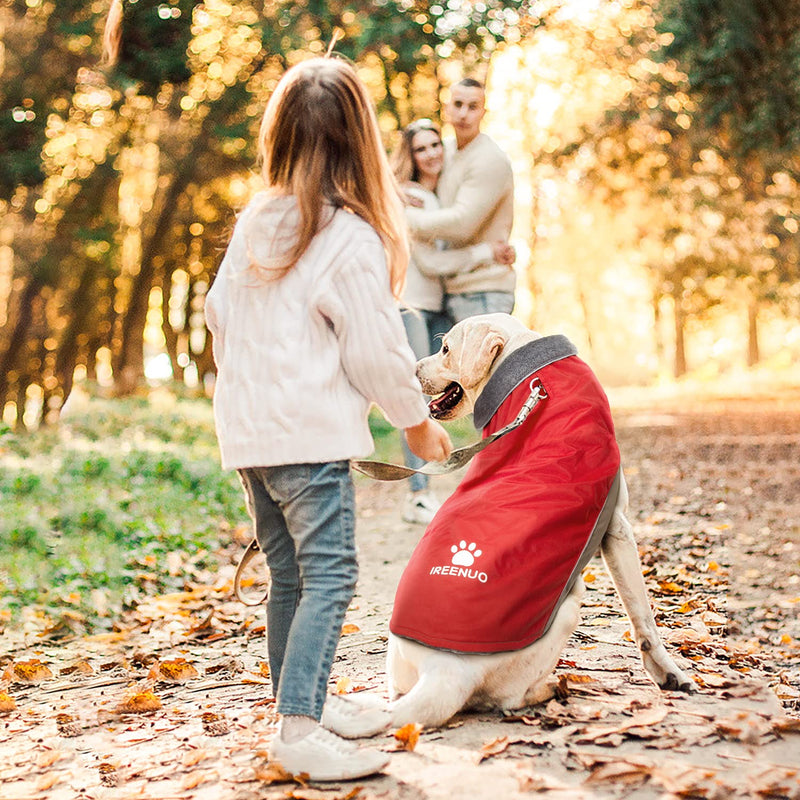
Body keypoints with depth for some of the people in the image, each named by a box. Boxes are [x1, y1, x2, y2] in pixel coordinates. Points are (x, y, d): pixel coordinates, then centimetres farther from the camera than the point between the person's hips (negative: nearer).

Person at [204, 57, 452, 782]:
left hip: (246, 430, 8)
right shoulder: (351, 238, -12)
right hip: (310, 432, -8)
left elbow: (218, 311, 16)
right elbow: (376, 350, -10)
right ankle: (299, 728, -12)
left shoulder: (252, 223, 9)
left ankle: (309, 703, 28)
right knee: (329, 575, -6)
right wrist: (418, 422, 5)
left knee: (288, 574, 16)